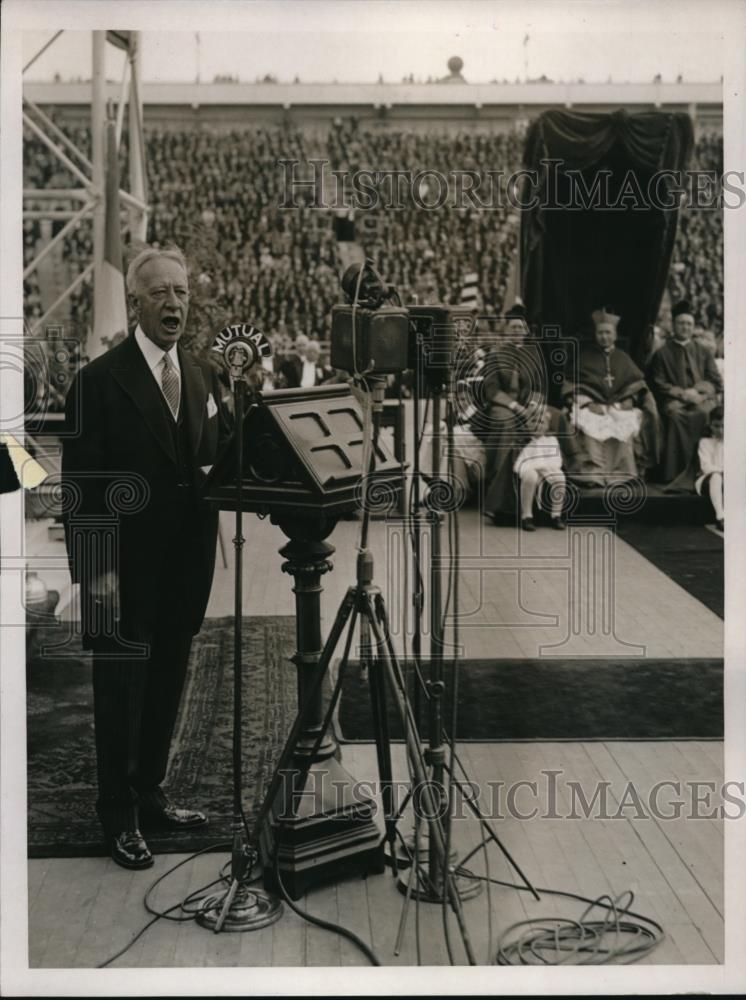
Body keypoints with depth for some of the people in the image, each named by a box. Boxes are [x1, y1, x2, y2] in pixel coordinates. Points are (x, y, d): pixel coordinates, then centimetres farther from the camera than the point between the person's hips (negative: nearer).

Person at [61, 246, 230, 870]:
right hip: (127, 567, -6)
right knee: (121, 687, 3)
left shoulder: (203, 376, 10)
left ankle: (148, 795, 29)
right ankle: (119, 818, 14)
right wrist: (97, 569, -17)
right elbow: (81, 483, -12)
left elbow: (222, 455, 19)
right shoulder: (100, 381, -10)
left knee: (167, 681, 15)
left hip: (187, 562, 6)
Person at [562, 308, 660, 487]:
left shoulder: (623, 358, 20)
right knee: (590, 426, -28)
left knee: (626, 426, -22)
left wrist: (628, 401, -3)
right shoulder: (582, 356, 11)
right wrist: (588, 404, -9)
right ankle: (592, 474, -29)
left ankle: (621, 475, -18)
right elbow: (571, 386, 4)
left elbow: (637, 385, 16)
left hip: (619, 406, 2)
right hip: (591, 406, -2)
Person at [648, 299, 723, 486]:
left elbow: (716, 383, 13)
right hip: (674, 400, -2)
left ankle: (687, 473, -29)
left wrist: (696, 390, -7)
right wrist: (682, 393, -10)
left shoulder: (704, 353, 20)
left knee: (704, 414, -30)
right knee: (675, 413, -33)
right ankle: (677, 473, -34)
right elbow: (658, 384, 5)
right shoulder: (662, 354, 14)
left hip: (701, 399, 2)